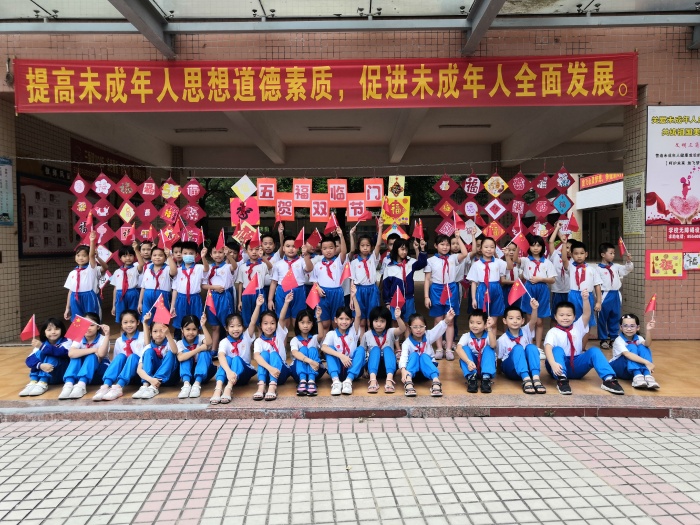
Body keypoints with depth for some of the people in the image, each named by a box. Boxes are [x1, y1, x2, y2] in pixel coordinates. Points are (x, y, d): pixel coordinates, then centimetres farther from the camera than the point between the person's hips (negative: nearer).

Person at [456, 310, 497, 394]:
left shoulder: (488, 336, -8)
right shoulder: (466, 336, -8)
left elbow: (493, 345, -32)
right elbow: (459, 349, -29)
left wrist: (490, 329, -39)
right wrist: (468, 361, -46)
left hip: (486, 367, 0)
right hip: (471, 367, 0)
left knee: (489, 348, -22)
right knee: (465, 348, -22)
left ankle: (486, 378, -35)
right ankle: (471, 377, -35)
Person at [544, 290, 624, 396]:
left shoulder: (578, 327, 7)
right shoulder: (553, 332, -7)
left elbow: (587, 314, -12)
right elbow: (548, 348, -26)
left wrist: (585, 299, -32)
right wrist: (553, 364, -45)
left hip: (577, 365, 3)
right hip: (560, 367, -3)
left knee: (594, 351, -20)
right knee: (557, 350, -32)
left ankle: (608, 379, -34)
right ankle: (561, 379, -49)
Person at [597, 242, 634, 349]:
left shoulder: (616, 267, 6)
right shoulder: (599, 269, -11)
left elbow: (628, 270, 13)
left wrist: (629, 261, -6)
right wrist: (599, 298, -15)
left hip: (616, 295, 6)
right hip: (605, 296, -6)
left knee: (615, 318, 14)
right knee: (602, 319, 4)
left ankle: (613, 338, 25)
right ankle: (603, 340, 15)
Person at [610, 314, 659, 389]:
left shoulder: (638, 338, -2)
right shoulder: (619, 340, -18)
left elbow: (647, 344, -25)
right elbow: (627, 354, -35)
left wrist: (648, 331, -43)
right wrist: (646, 362, -45)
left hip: (636, 369, 5)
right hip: (618, 368, -4)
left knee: (643, 347, -20)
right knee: (632, 347, -27)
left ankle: (647, 375, -35)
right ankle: (637, 376, -44)